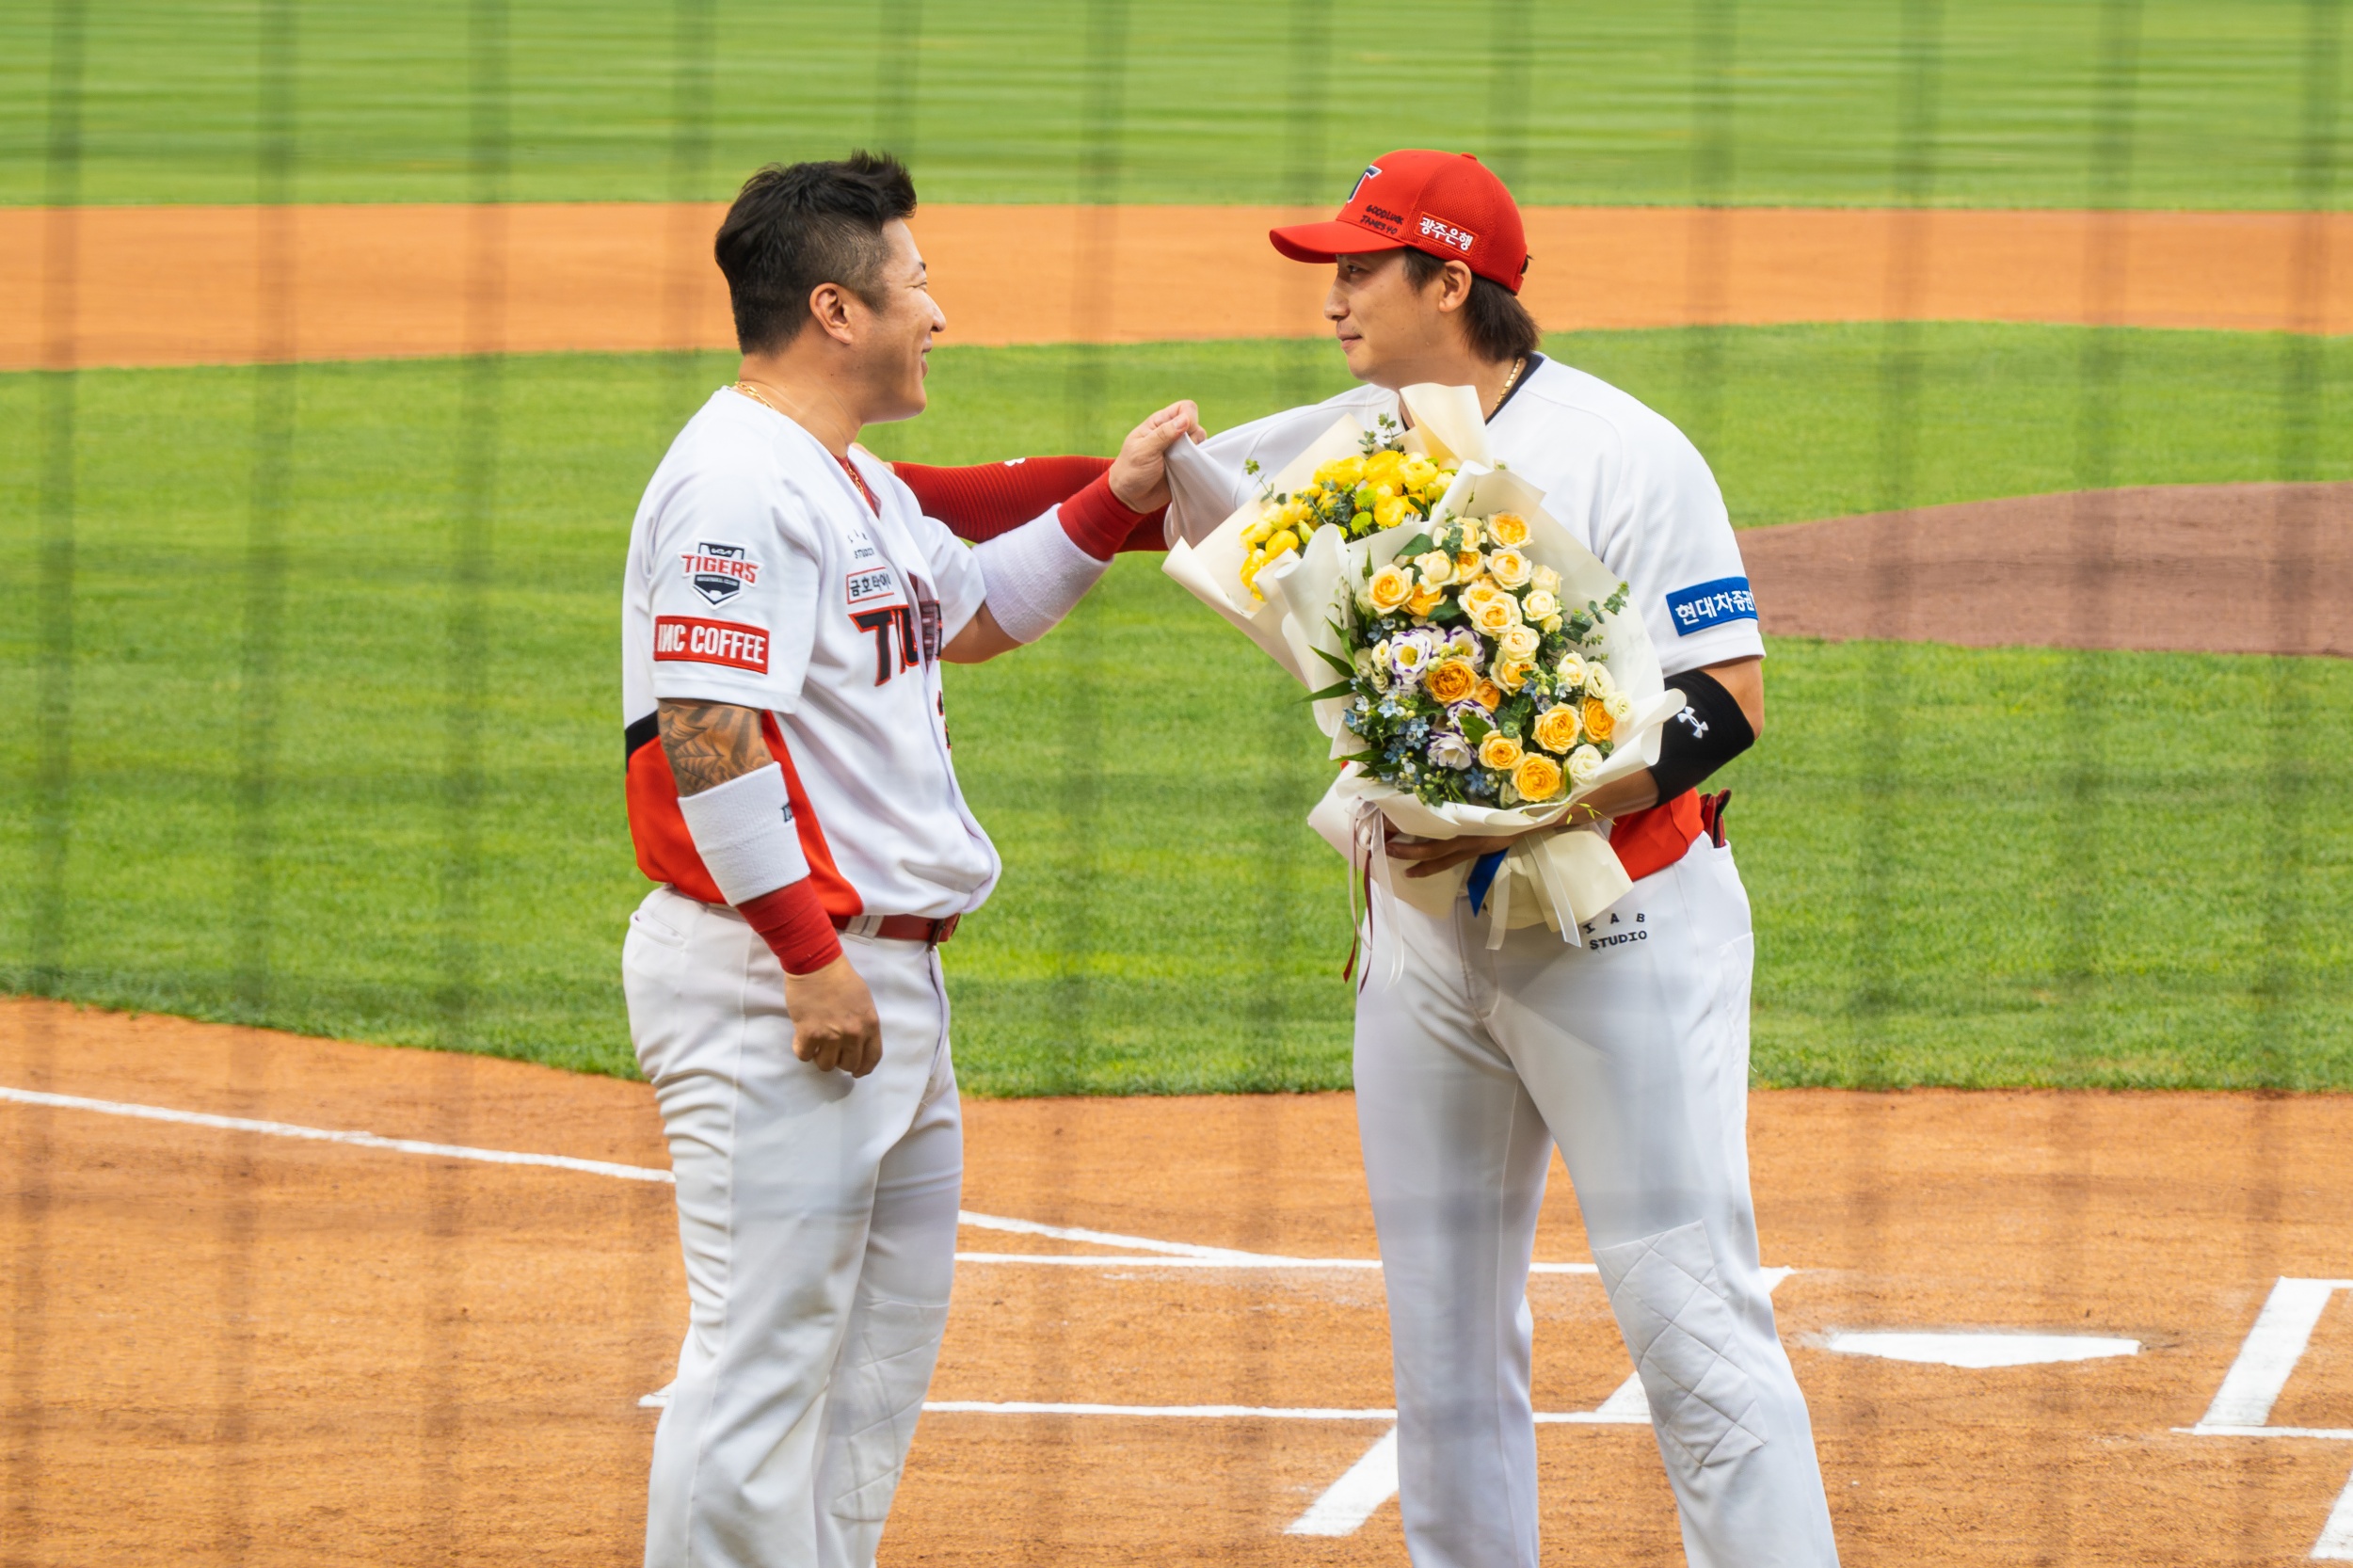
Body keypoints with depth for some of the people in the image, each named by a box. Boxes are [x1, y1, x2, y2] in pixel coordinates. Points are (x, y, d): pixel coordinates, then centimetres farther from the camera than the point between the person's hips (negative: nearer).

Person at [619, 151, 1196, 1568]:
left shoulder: (851, 483, 17)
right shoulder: (742, 483, -16)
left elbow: (970, 613, 33)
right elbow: (707, 732, -23)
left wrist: (1118, 501, 20)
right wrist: (809, 955, -24)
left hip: (885, 967, 11)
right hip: (769, 973, -11)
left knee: (886, 1337, 16)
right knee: (768, 1345, -10)